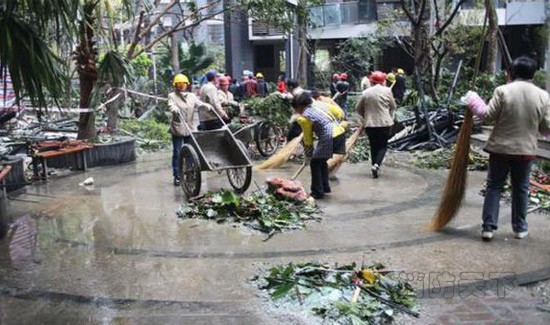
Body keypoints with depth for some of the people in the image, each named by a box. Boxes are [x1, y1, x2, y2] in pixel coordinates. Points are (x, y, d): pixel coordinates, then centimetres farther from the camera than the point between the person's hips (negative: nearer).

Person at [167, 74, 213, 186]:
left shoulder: (192, 96, 12)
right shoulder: (172, 96, 1)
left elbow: (199, 104, -2)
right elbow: (171, 105, -17)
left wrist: (208, 106, -23)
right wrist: (175, 109, -40)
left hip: (189, 128, 4)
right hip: (177, 128, -3)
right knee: (177, 153, 0)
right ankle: (177, 176, 5)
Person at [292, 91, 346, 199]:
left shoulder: (303, 118, -4)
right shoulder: (319, 104, 13)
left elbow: (308, 140, 3)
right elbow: (339, 112, 15)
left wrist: (309, 156, 15)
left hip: (329, 138, -8)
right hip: (341, 133, 8)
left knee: (315, 163, 9)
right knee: (322, 160, 24)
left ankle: (318, 192, 11)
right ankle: (325, 187, 33)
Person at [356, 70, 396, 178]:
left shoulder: (365, 92, 0)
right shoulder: (387, 90, -5)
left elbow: (358, 108, 5)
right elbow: (393, 106, 3)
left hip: (369, 124, 2)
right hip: (384, 122, -2)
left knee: (374, 146, 14)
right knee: (383, 145, 7)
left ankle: (375, 165, 16)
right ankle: (376, 164, -14)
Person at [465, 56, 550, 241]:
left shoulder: (503, 91, -11)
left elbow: (488, 116, -9)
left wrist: (473, 102, 6)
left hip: (501, 148, -2)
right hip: (526, 150, 2)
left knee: (494, 187, 8)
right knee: (521, 189, 14)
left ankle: (488, 227, 7)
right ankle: (520, 228, 24)